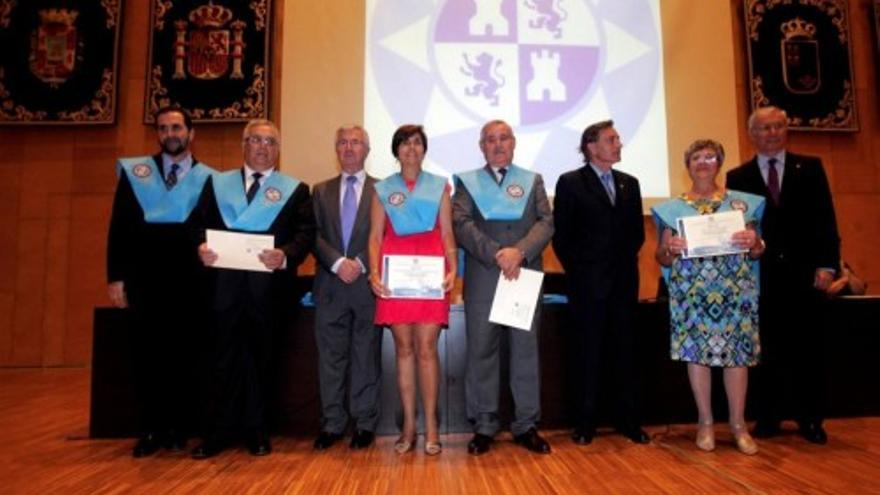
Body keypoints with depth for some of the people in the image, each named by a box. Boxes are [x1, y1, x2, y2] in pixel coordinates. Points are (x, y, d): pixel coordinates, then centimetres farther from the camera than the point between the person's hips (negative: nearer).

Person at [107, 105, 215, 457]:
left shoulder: (208, 178, 5)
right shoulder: (134, 171, 9)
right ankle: (150, 429, 17)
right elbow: (119, 228, 5)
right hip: (144, 277, 1)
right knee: (146, 355, 5)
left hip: (188, 280, -1)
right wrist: (116, 277, 0)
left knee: (182, 355, 6)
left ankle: (177, 429, 18)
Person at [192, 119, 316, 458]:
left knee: (261, 357, 8)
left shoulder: (295, 189, 8)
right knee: (226, 358, 6)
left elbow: (306, 233, -2)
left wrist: (285, 256, -20)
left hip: (269, 285, -1)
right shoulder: (218, 183, 15)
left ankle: (256, 430, 21)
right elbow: (202, 224, 8)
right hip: (226, 283, 1)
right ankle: (220, 430, 18)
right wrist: (201, 248, -13)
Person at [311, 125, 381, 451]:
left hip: (367, 284, -2)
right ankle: (332, 423, 19)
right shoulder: (321, 191, 13)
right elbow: (314, 236, 4)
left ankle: (365, 424, 17)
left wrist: (361, 263, -12)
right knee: (330, 357, 7)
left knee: (367, 356, 5)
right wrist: (338, 262, -11)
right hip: (330, 285, 2)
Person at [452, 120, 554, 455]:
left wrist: (519, 252, -16)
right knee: (481, 352, 3)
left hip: (526, 277, 2)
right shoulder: (467, 182, 9)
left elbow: (546, 223, 1)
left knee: (526, 351, 6)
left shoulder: (533, 181, 14)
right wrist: (496, 254, -17)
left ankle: (526, 426, 18)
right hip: (482, 279, -1)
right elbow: (462, 224, -5)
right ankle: (483, 426, 15)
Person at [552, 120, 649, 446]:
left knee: (626, 352, 8)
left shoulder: (629, 183, 13)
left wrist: (626, 262, 7)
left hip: (624, 281, 4)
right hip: (588, 283, -4)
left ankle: (629, 420, 19)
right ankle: (586, 422, 13)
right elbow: (561, 235, -3)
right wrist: (577, 271, -3)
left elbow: (637, 231, 16)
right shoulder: (570, 183, -1)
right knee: (589, 354, 3)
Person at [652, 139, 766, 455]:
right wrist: (671, 250, -14)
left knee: (737, 352, 0)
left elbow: (756, 252, 11)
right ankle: (705, 423, 13)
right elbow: (661, 258, 8)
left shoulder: (743, 203, 11)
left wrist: (753, 243, -11)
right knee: (696, 352, -1)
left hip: (736, 289, 1)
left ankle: (738, 424, 14)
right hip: (690, 291, 0)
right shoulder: (672, 208, 9)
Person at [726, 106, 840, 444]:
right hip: (761, 276, 0)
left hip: (804, 274, 1)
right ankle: (767, 418, 18)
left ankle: (810, 420, 20)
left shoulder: (810, 168, 8)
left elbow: (825, 219, 3)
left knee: (808, 350, 7)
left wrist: (826, 264, -6)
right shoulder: (738, 177, 6)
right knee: (766, 352, 7)